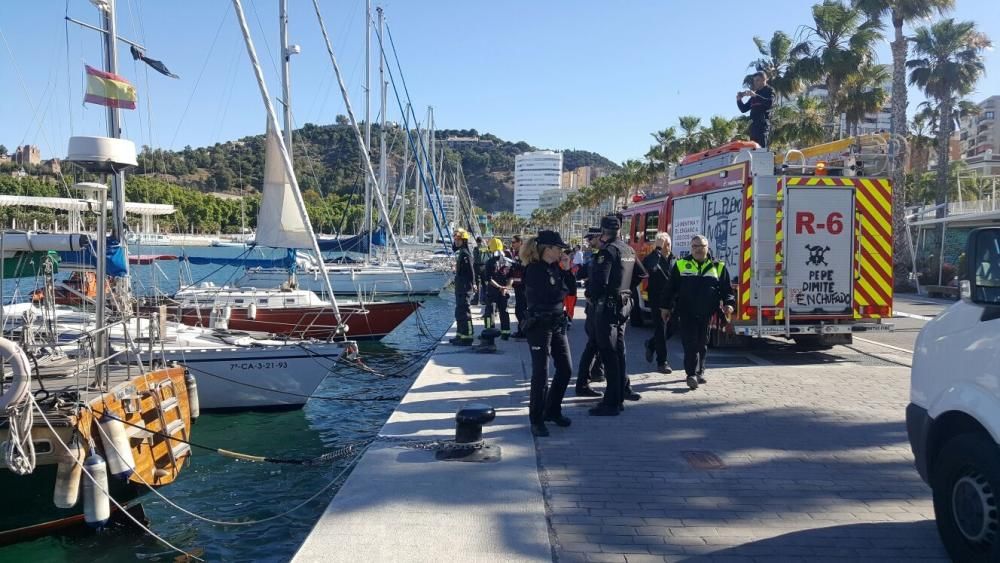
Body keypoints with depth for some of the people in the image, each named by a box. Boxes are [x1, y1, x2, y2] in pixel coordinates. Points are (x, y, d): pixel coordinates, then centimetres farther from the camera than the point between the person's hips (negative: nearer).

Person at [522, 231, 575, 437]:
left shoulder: (555, 267, 9)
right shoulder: (534, 270, -14)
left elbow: (571, 289, 10)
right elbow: (550, 296, -19)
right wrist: (563, 290, -3)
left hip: (558, 324, 8)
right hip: (539, 325, -8)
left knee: (565, 369, 12)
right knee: (541, 373, -4)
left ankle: (553, 410, 29)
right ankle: (536, 420, 8)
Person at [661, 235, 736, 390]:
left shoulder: (718, 267, 8)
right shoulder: (681, 265, 5)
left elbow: (727, 288, 8)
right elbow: (670, 288, 7)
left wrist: (728, 303, -8)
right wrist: (666, 307, 6)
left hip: (706, 314, 2)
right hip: (686, 313, -2)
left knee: (702, 344, 11)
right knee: (690, 343, -9)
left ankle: (699, 372, 23)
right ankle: (692, 374, -12)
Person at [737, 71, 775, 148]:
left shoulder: (769, 90, 8)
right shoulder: (755, 93, 26)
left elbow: (770, 103, -13)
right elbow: (744, 109, 25)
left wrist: (755, 95, -19)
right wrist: (739, 100, 6)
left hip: (763, 123, -7)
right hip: (754, 124, 7)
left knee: (762, 148, -18)